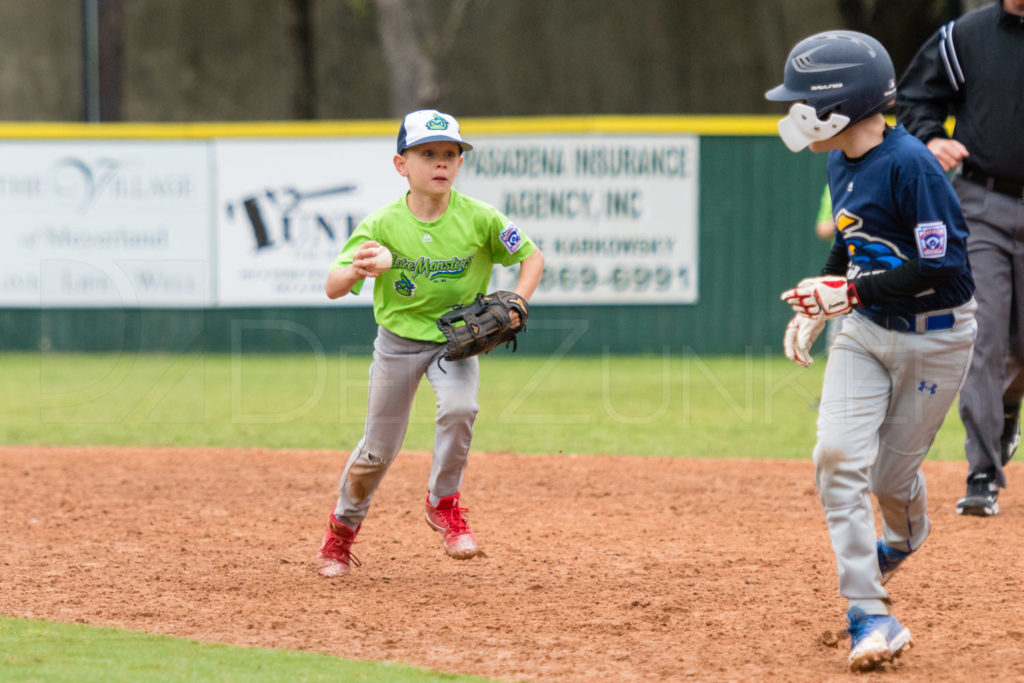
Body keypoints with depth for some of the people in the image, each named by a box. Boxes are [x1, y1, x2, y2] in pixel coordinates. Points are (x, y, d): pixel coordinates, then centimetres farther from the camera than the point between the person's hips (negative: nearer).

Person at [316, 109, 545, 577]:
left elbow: (532, 257, -3)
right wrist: (356, 270, -43)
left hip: (456, 340, 0)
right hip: (398, 340, 0)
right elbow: (332, 288, -20)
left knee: (459, 407, -29)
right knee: (379, 448, 6)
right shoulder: (381, 225, -17)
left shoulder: (479, 219, -15)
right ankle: (343, 526, 33)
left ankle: (443, 504, -5)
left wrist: (515, 303, -20)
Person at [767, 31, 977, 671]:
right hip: (866, 330, 7)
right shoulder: (841, 162, 2)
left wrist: (849, 292, -25)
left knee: (891, 475, 5)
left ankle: (904, 536, 44)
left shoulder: (910, 166, -24)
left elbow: (941, 266, -26)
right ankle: (870, 613, -10)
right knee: (837, 454, -12)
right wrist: (813, 310, 9)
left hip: (935, 339, -7)